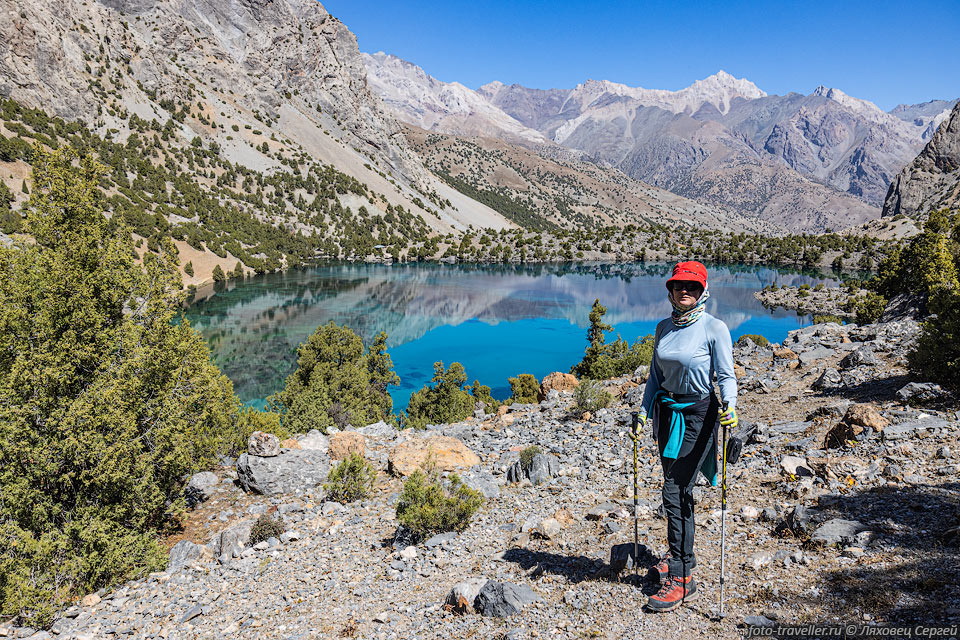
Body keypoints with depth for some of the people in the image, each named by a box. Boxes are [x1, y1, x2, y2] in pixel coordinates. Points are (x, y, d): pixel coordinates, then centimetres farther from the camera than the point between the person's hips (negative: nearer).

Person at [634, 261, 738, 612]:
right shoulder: (664, 328, 7)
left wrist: (728, 405, -27)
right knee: (678, 489, 15)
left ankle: (681, 578, -1)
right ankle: (679, 555, 34)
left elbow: (727, 376, -9)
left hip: (698, 414, -6)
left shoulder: (715, 328, -9)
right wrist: (643, 411, 6)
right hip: (667, 412, 6)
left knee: (674, 491, -10)